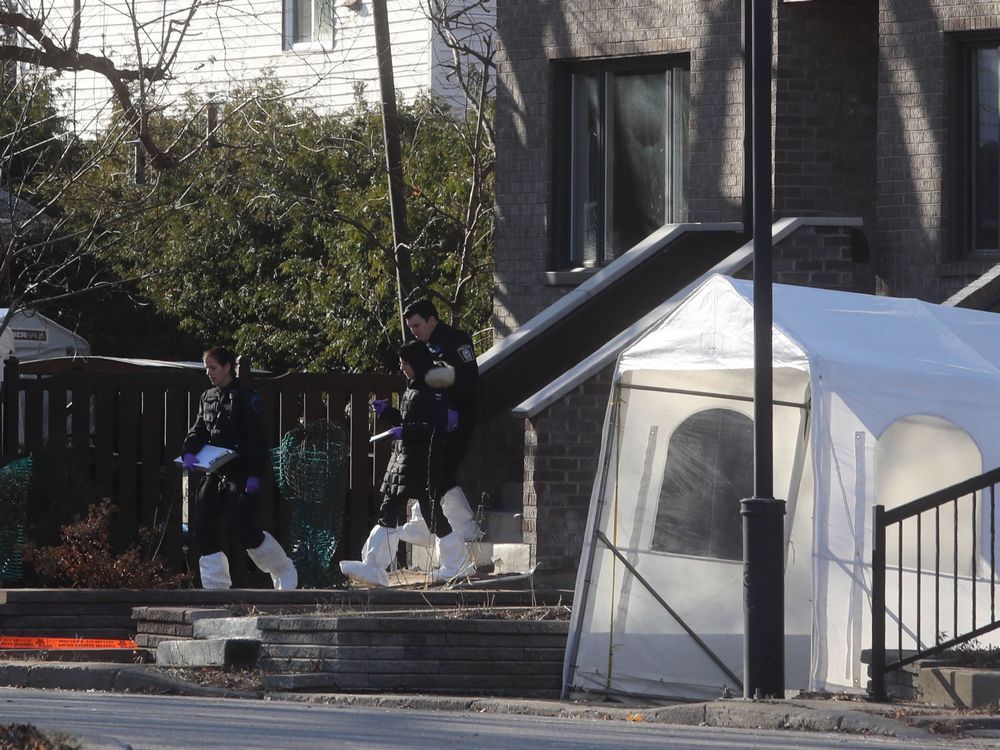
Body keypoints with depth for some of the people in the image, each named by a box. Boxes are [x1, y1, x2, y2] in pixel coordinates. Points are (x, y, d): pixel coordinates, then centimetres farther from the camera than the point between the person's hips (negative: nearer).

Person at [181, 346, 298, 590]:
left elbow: (256, 439, -13)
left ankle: (285, 573, 6)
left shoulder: (245, 397, -9)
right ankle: (216, 585, 6)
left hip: (241, 476, -8)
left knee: (243, 531, -13)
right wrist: (189, 451, -6)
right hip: (215, 474, 8)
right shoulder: (207, 398, 13)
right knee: (203, 528, -1)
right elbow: (199, 430, 16)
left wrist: (254, 475, -19)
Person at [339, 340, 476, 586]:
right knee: (388, 513, 2)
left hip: (425, 462, -9)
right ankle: (373, 568, -1)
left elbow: (438, 427, -21)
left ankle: (457, 564, 10)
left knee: (432, 513, -4)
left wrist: (404, 431, -23)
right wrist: (386, 412, 11)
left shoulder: (434, 391, -12)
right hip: (402, 456, 9)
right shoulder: (411, 389, 17)